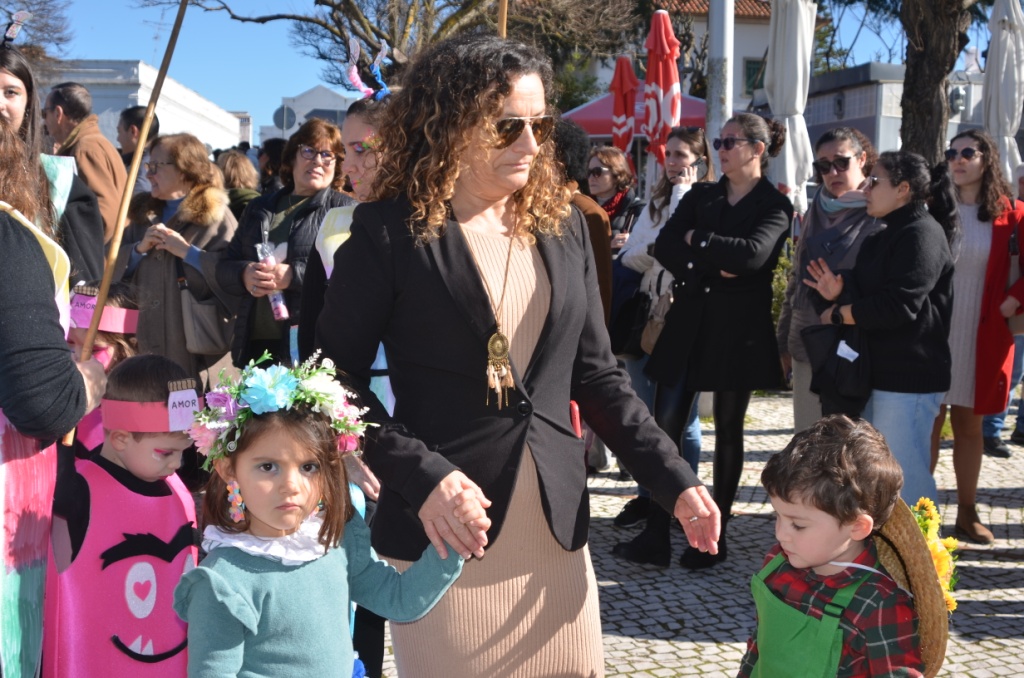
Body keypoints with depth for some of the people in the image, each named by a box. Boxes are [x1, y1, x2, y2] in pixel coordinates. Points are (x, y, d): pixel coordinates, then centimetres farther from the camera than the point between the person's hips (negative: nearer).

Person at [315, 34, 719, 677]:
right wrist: (421, 477, -18)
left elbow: (597, 374, 11)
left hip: (558, 527, 4)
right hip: (442, 528, -4)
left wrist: (675, 481, 3)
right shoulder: (390, 232, -7)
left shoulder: (563, 225, 7)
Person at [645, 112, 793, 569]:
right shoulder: (700, 196, 13)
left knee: (728, 430, 5)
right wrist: (713, 267, -14)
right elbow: (665, 247, 0)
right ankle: (656, 528, 4)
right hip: (689, 323, 4)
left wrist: (698, 240, -8)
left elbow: (752, 253, -19)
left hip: (738, 329, -4)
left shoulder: (775, 205, -1)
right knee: (665, 425, -2)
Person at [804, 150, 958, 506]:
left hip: (908, 377, -10)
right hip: (880, 372, 10)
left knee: (903, 477, -7)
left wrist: (837, 314, -11)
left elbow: (899, 305, -22)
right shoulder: (888, 236, 18)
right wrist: (840, 294, -4)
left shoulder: (922, 234, -13)